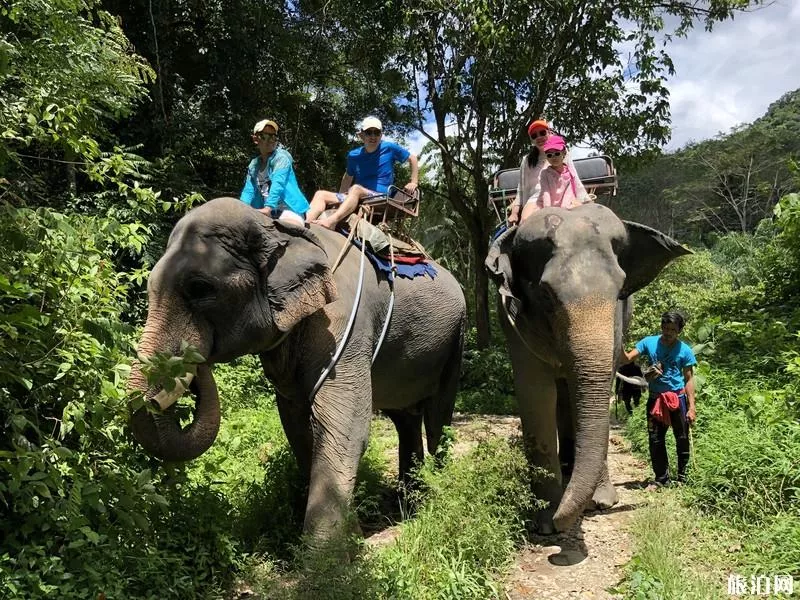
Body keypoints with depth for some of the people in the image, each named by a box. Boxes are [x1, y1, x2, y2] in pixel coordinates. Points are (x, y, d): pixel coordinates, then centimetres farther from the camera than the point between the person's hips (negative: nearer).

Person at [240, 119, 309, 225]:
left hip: (289, 209, -7)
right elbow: (248, 191, 5)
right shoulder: (253, 165, 14)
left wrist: (268, 208, -31)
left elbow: (278, 184, -19)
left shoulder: (281, 157, -5)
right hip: (266, 213, 7)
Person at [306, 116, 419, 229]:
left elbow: (413, 158, 11)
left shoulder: (389, 148, 1)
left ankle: (332, 222, -57)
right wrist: (339, 199, 19)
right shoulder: (354, 156, 10)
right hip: (357, 198, 5)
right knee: (321, 194, -13)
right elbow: (348, 177, 25)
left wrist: (414, 183, 4)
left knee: (356, 188, -36)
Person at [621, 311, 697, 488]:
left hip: (678, 398, -2)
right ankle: (661, 478, 19)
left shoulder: (684, 350, -3)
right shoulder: (649, 343, 1)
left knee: (682, 439, 6)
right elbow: (626, 359, -5)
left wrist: (691, 406, -7)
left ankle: (682, 477, 23)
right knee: (655, 440, 6)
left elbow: (689, 379, -1)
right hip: (655, 399, 2)